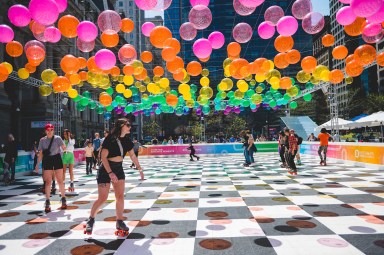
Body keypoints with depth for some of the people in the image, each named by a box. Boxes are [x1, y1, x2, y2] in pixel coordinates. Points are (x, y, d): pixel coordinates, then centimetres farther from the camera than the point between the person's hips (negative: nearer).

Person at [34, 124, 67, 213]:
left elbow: (64, 148, -11)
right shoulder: (42, 140, 5)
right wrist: (37, 164, 2)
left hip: (57, 159, -1)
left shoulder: (57, 138, -2)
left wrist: (64, 148, -35)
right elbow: (40, 153, 7)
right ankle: (47, 203, 3)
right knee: (48, 182, -2)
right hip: (47, 161, 1)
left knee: (60, 181, 5)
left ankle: (63, 200, 18)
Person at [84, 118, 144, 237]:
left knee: (120, 197, 0)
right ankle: (91, 219, 19)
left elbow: (133, 156, 12)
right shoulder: (110, 139, -17)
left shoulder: (127, 140, 2)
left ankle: (119, 222, 11)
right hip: (105, 169, -6)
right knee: (102, 198, -3)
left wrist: (140, 169, 13)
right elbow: (103, 157, -17)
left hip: (119, 169, 6)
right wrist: (110, 173, -22)